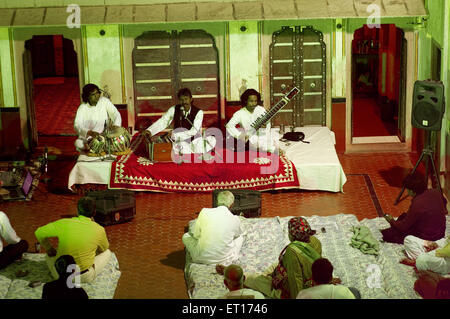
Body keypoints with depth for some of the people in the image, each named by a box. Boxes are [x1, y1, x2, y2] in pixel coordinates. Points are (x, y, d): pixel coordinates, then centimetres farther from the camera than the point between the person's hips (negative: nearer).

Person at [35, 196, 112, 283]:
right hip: (85, 277, -1)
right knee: (107, 252, 21)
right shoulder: (99, 230, -12)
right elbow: (104, 248, 10)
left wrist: (48, 248, 16)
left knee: (50, 253, 32)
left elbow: (39, 233, 0)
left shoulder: (63, 223, -11)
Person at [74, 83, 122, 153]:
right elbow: (77, 125, -22)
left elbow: (116, 114, -8)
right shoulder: (82, 108, -11)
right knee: (78, 143, -30)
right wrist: (89, 132, -41)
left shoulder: (104, 101, -5)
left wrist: (116, 125, -31)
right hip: (87, 136, -2)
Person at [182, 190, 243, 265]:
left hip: (202, 258, -1)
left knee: (186, 236, 26)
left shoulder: (204, 212, -10)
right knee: (240, 237, 28)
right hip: (224, 260, 1)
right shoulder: (235, 219, -8)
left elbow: (196, 235, 0)